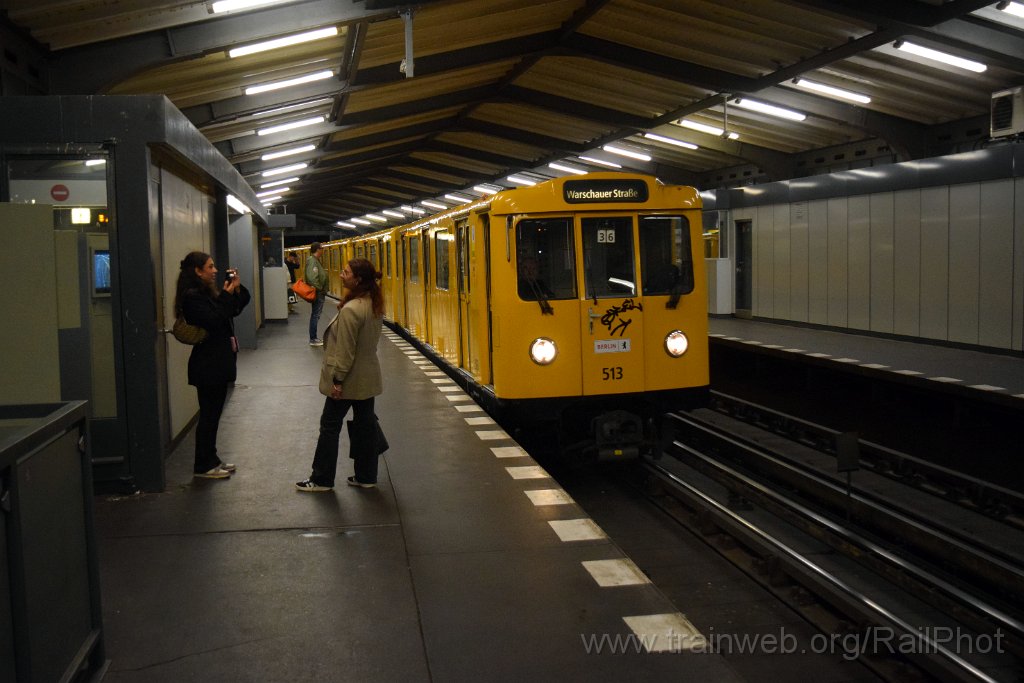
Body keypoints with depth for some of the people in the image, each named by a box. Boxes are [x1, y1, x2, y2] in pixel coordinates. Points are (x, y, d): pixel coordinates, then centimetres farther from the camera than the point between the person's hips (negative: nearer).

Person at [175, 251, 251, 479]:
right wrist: (227, 294, -20)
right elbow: (213, 321, -24)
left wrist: (237, 288, 1)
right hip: (207, 366, -10)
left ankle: (211, 460, 24)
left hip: (217, 363, 10)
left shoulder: (208, 293, 13)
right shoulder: (192, 296, -16)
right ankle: (203, 466, 6)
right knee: (209, 415, -3)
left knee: (213, 414, 15)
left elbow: (236, 308, 18)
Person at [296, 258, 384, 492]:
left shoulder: (351, 310, -25)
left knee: (330, 426, 5)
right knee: (365, 424, 13)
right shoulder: (375, 305, 3)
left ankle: (321, 479, 15)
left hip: (348, 379, -8)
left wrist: (337, 379, -15)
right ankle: (366, 476, 22)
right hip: (368, 378, 8)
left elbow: (345, 351, -22)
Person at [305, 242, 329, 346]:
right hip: (317, 293, -10)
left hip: (319, 292, 10)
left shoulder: (315, 260, 13)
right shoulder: (313, 261, -18)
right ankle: (313, 339, 1)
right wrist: (318, 289, -19)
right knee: (315, 315, -4)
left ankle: (314, 337, 24)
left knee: (315, 315, 16)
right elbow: (313, 277, -26)